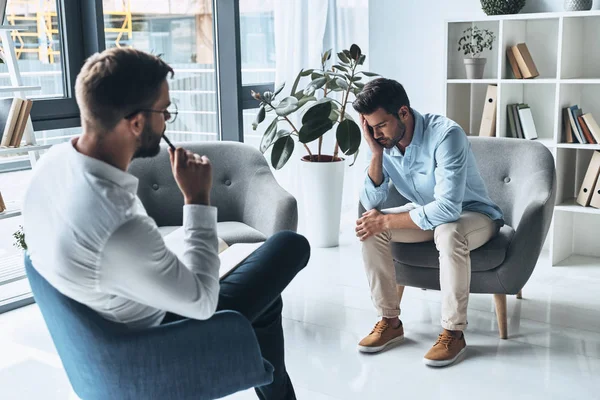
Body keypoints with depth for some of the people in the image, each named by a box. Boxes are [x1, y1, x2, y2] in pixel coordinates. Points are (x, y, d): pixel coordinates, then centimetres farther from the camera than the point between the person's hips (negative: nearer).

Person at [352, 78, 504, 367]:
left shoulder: (446, 134, -30)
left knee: (448, 232, -39)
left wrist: (386, 221, -31)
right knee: (369, 227, -18)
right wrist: (376, 154, -25)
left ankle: (453, 332, -23)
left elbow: (448, 209, -36)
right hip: (426, 214, 6)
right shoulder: (382, 141, -11)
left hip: (472, 214, -5)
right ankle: (390, 321, -8)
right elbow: (371, 203, -12)